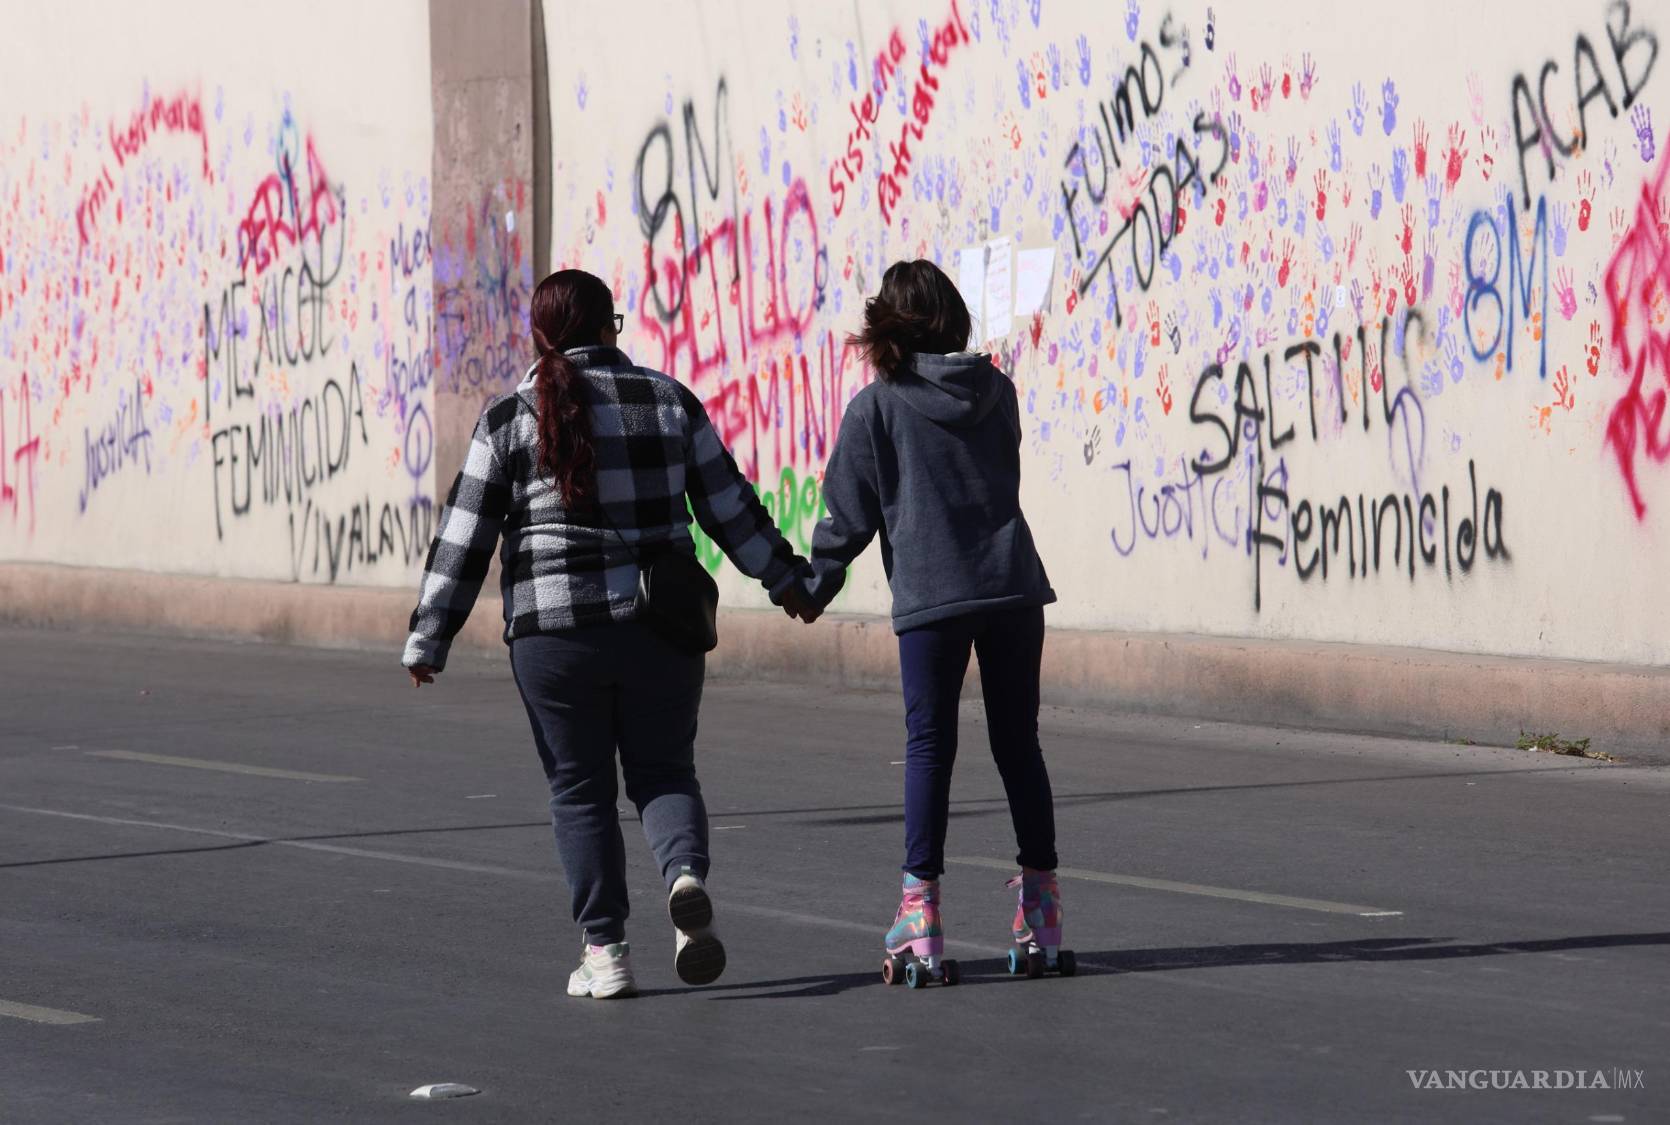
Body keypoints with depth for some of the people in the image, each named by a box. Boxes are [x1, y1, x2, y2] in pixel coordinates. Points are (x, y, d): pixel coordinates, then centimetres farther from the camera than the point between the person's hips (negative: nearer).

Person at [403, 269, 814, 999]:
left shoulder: (510, 418, -2)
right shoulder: (668, 402, 4)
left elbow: (463, 538, -2)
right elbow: (730, 506, 9)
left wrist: (428, 638, 3)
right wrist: (785, 579, 23)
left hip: (554, 634, -2)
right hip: (661, 629, 2)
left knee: (579, 789, 9)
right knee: (663, 771, 13)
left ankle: (605, 952, 6)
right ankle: (687, 875, -16)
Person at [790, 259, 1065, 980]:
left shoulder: (876, 407, -4)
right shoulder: (995, 390, 8)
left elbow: (849, 515, -1)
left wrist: (814, 588, 13)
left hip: (930, 596, -3)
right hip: (1013, 584, 3)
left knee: (929, 744, 2)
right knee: (1017, 742, 10)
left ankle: (922, 902, -2)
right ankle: (1040, 901, 12)